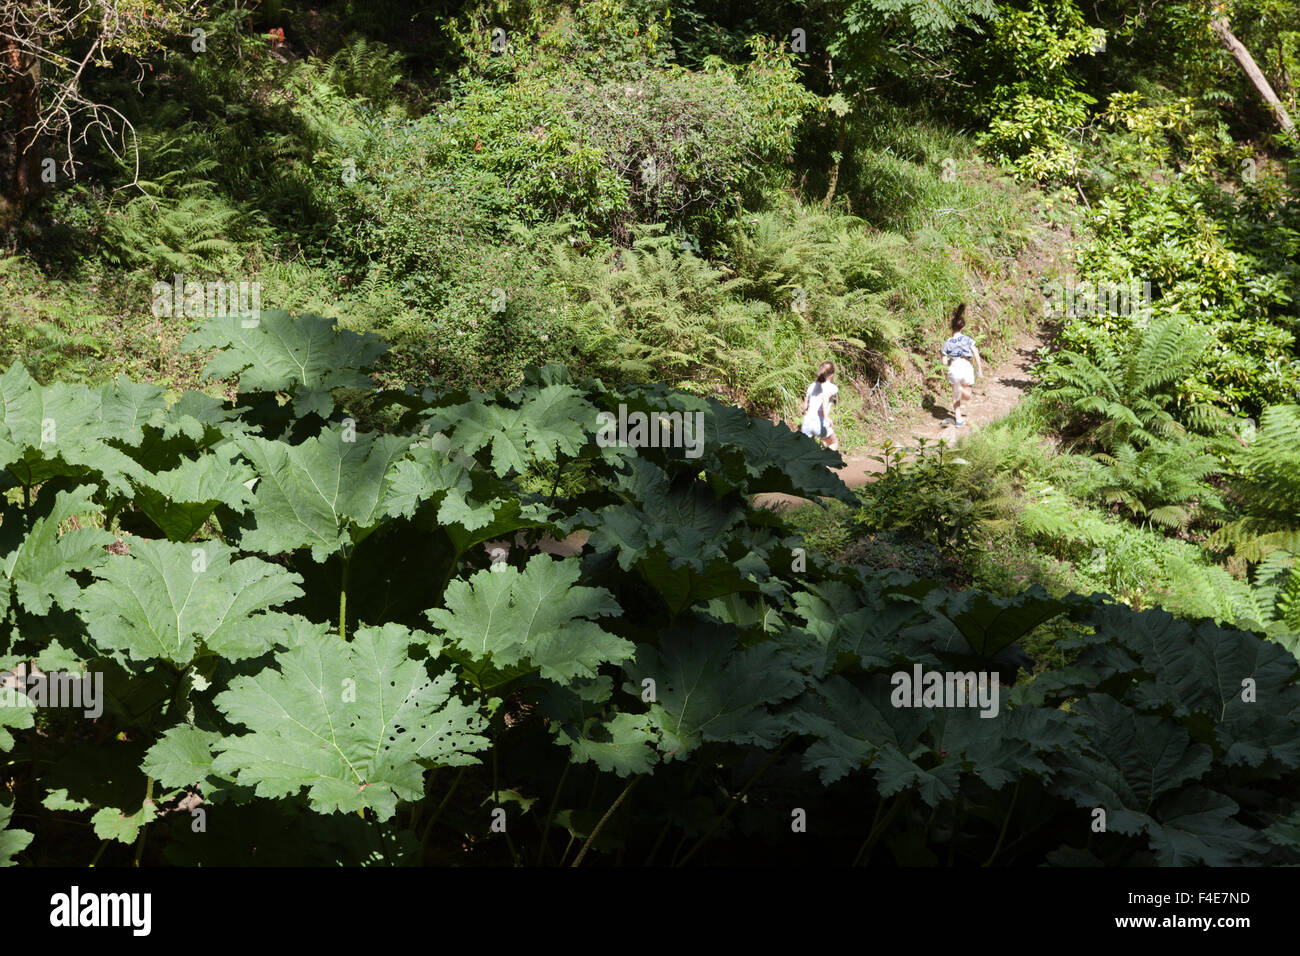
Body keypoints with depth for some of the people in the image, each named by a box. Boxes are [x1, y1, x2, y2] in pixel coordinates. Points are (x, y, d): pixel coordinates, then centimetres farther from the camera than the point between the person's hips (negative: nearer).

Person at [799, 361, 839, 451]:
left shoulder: (812, 386, 16)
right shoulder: (832, 387, 0)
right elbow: (825, 398, -22)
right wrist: (826, 417, -31)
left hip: (807, 420, 4)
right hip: (820, 422, -4)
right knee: (835, 444, 18)